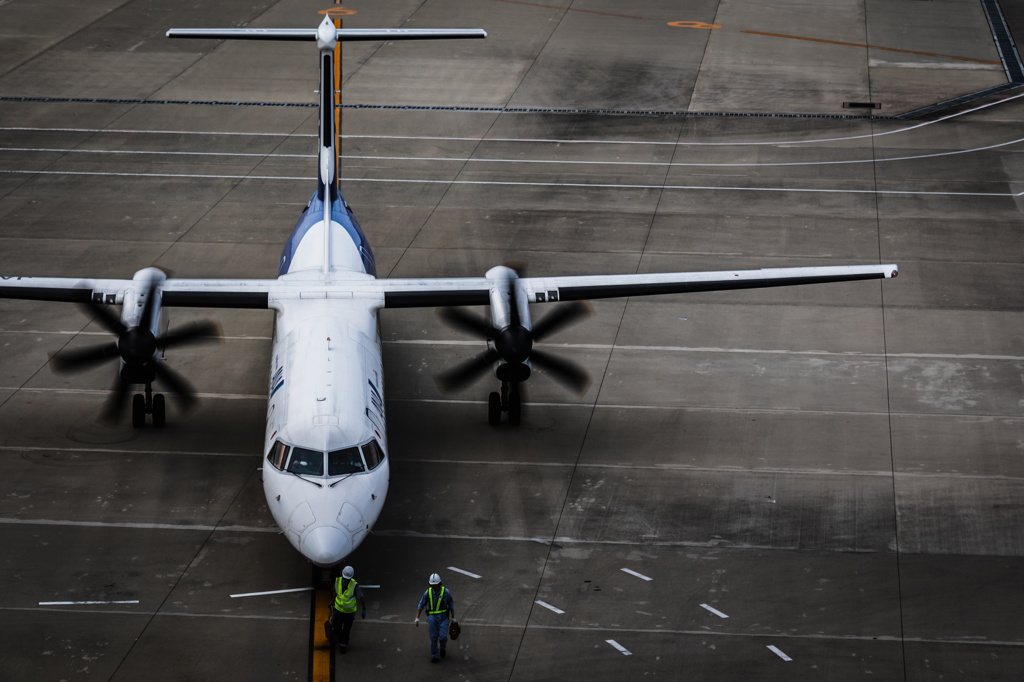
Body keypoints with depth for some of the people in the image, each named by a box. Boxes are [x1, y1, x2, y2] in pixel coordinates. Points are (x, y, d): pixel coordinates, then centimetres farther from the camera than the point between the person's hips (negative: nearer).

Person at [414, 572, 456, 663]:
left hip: (443, 617, -1)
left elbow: (451, 605, 2)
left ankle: (442, 647, 26)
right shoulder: (428, 592, -7)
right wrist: (417, 618, -3)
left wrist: (453, 618, 6)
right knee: (433, 637, -2)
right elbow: (421, 605, 2)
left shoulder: (445, 592, -10)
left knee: (443, 637, -8)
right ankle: (434, 655, 16)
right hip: (432, 617, 1)